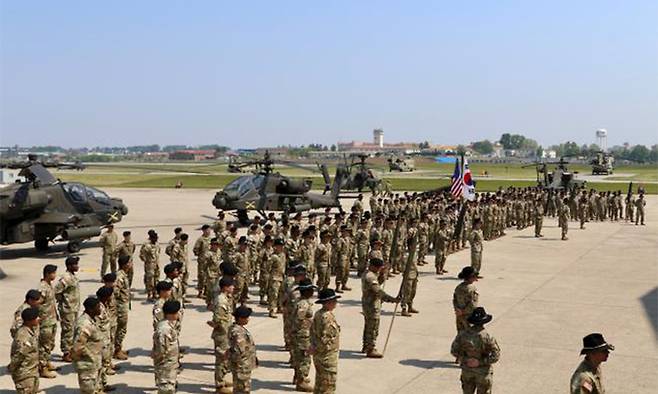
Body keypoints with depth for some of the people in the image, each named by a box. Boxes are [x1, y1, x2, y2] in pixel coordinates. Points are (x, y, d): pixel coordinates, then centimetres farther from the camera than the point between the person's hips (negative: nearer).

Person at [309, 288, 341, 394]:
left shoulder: (318, 314, 6)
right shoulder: (327, 317, -24)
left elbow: (312, 330, 15)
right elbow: (325, 338, -25)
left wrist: (313, 346, 14)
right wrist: (316, 350, -13)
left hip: (319, 356, 10)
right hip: (328, 355, -10)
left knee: (320, 382, 21)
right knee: (329, 383, 1)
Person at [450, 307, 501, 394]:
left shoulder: (463, 334, -11)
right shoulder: (487, 337, -20)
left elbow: (454, 350, -6)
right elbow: (496, 355, -19)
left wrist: (465, 360, -4)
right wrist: (480, 362, -16)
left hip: (467, 370, 3)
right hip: (483, 372, -3)